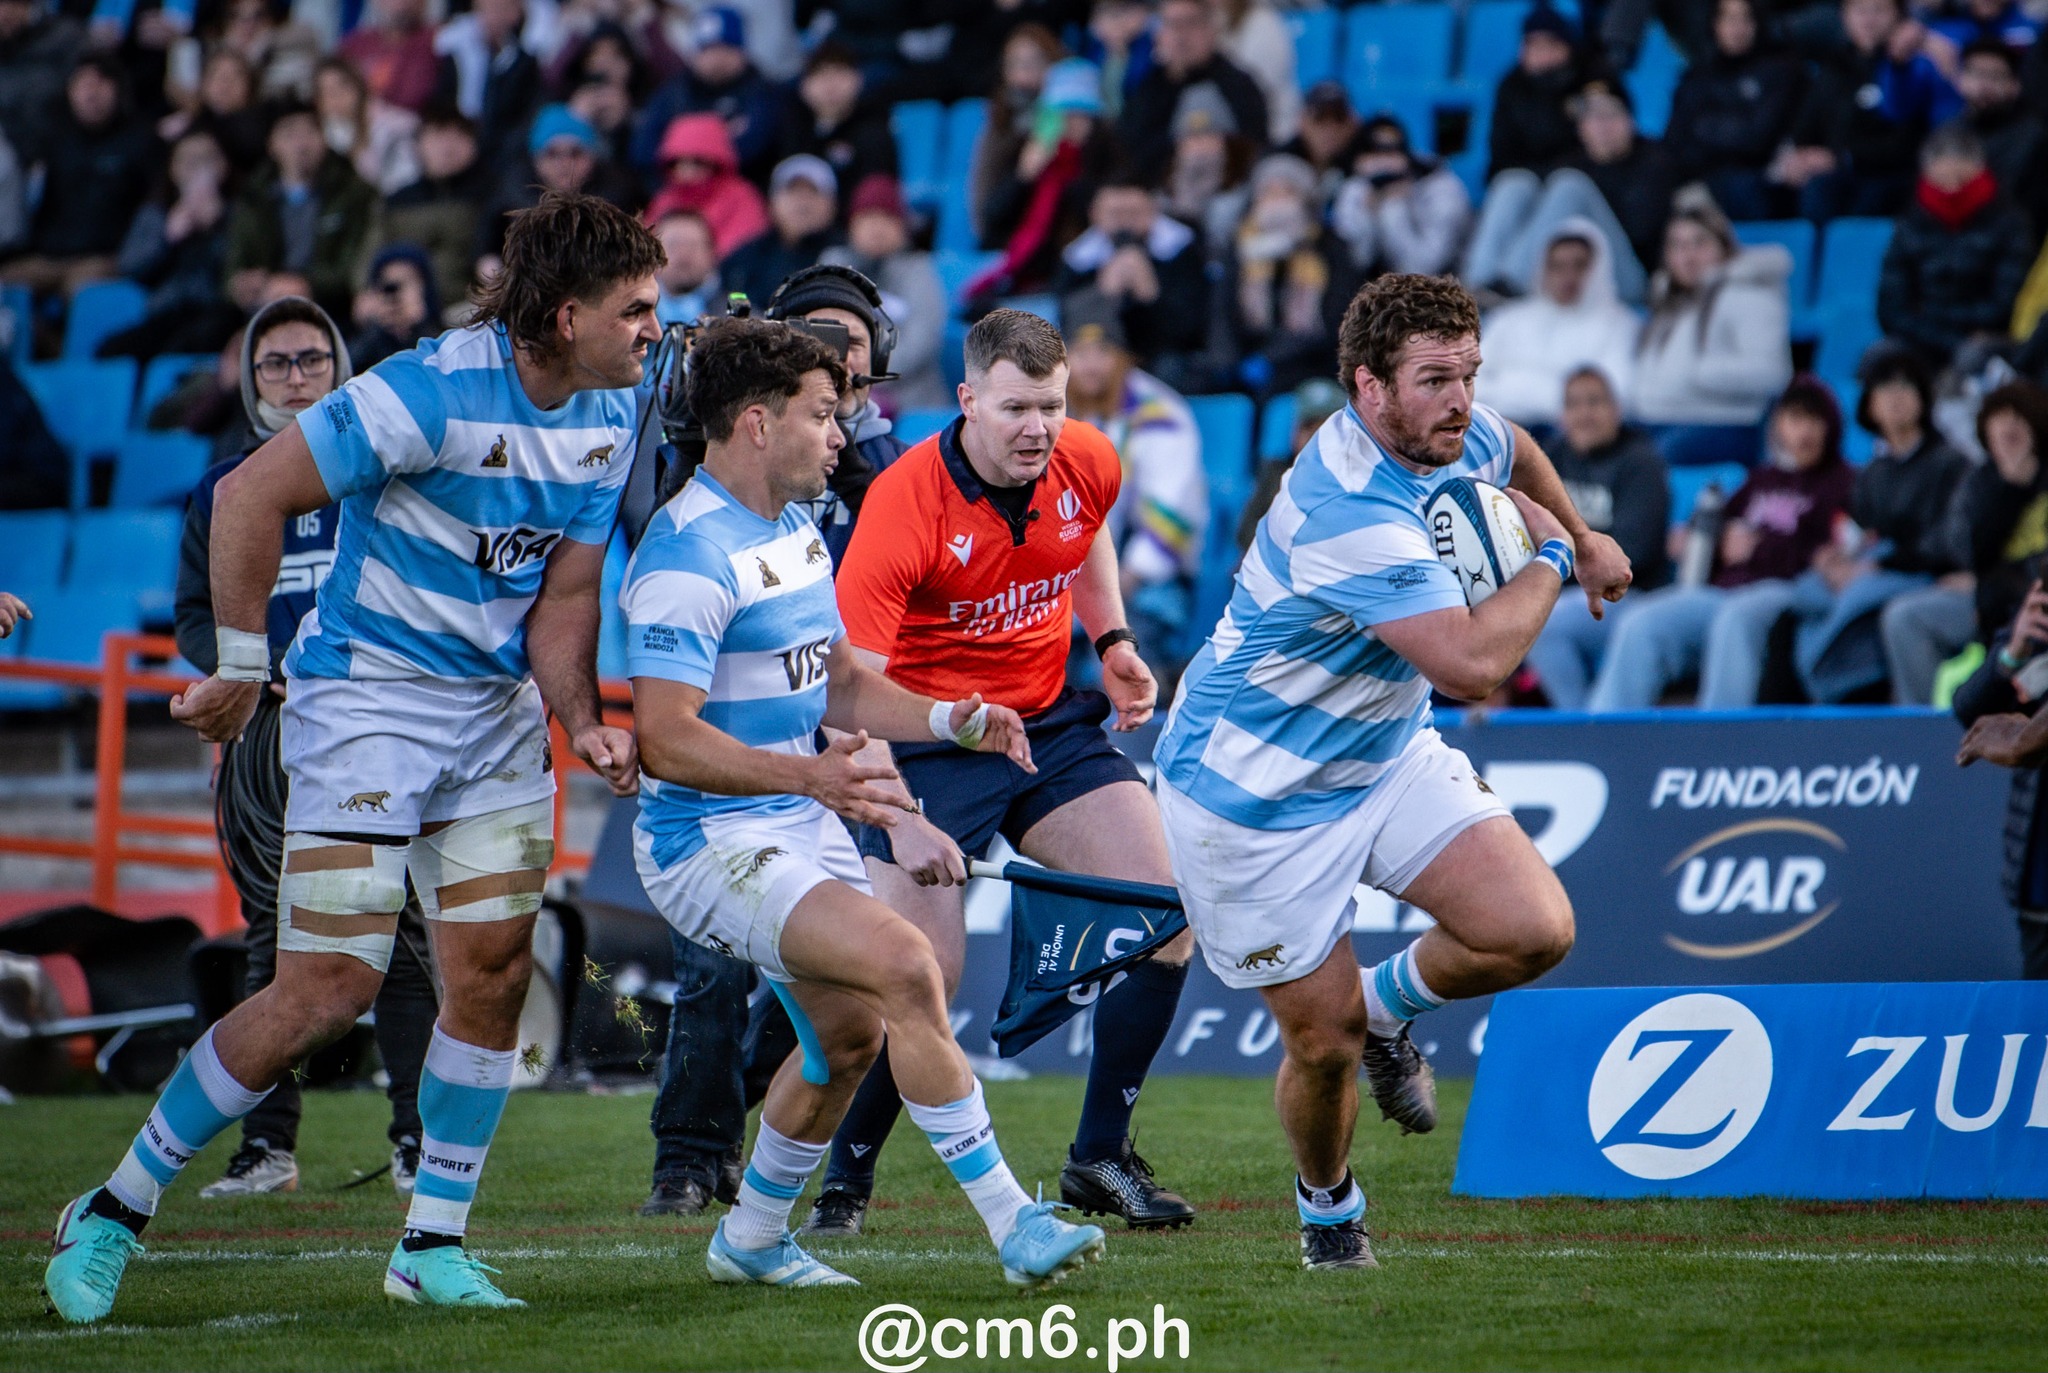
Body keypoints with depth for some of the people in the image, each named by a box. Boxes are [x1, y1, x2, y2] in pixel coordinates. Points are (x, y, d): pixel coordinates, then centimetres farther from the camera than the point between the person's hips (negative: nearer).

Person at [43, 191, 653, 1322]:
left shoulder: (612, 419, 0)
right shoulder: (431, 392, -22)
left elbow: (563, 598, 5)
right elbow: (247, 495, -18)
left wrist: (584, 723, -12)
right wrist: (240, 667, -13)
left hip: (497, 709, 7)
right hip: (364, 696, -7)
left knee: (494, 973, 1)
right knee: (330, 987, -11)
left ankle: (431, 1245, 16)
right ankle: (117, 1209, 3)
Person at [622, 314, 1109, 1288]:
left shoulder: (797, 534, 12)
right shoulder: (689, 554, -20)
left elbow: (839, 685, 20)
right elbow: (665, 739, -27)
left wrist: (950, 720, 2)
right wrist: (809, 775, -38)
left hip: (802, 833, 10)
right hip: (711, 841, -10)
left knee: (851, 1032, 16)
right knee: (905, 966, -23)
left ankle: (752, 1238, 37)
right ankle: (1011, 1224, -20)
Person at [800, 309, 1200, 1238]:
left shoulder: (1088, 465, -7)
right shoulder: (903, 505, -26)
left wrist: (1112, 641, 9)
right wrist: (900, 821, -39)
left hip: (1050, 725, 6)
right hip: (928, 741, -5)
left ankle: (1100, 1156, 7)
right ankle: (845, 1180, 9)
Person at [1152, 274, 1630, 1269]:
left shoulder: (1452, 437, -6)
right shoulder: (1352, 514, -34)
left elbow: (1511, 452, 22)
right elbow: (1471, 665, -39)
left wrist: (1583, 540, 36)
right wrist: (1550, 561, -22)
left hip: (1386, 756, 8)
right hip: (1256, 800, -7)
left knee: (1535, 930, -13)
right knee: (1323, 1041, -1)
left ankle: (1390, 1001, 19)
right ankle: (1327, 1204, 32)